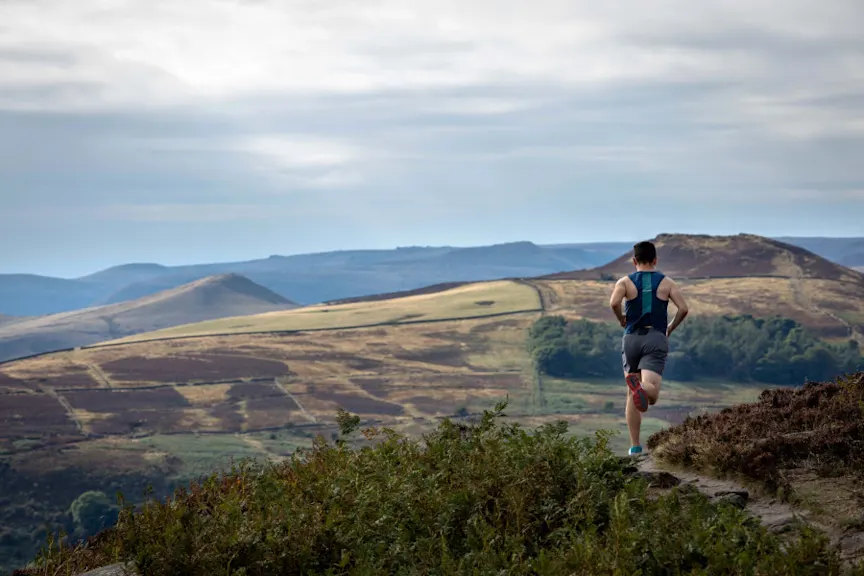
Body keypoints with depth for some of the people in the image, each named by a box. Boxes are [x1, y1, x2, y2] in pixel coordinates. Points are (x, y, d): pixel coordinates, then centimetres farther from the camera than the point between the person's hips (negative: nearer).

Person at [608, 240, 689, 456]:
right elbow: (683, 308, -3)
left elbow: (614, 302, -14)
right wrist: (671, 328, 14)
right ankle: (640, 385, -53)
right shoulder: (667, 282, 10)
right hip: (656, 338, -1)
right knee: (651, 395, -17)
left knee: (633, 396, 14)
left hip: (632, 339, 2)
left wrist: (621, 320, 5)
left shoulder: (625, 282, 7)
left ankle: (635, 445, 12)